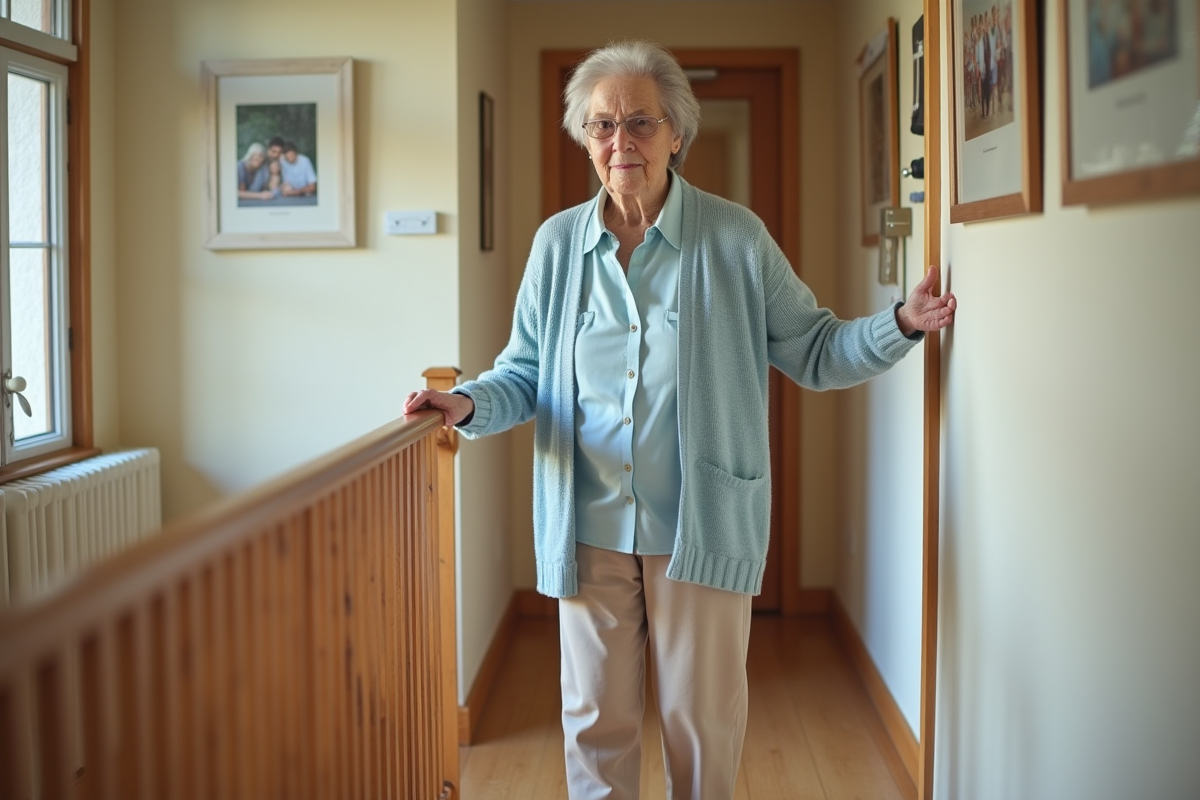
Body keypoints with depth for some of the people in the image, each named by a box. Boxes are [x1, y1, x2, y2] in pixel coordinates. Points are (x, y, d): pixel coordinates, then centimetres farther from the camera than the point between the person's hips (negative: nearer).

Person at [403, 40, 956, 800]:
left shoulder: (735, 237, -3)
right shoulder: (558, 243, 3)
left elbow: (813, 350, 1)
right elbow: (527, 371, 8)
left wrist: (901, 325, -15)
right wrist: (470, 404, -12)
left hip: (703, 529, -2)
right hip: (590, 530, 2)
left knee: (704, 722, 11)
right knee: (595, 719, 13)